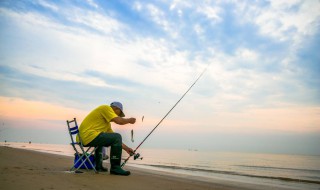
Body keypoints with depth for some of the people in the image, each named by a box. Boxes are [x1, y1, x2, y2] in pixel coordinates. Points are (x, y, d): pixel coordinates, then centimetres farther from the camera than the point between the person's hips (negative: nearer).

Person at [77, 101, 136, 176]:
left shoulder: (107, 122, 25)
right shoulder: (106, 108, 0)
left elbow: (114, 139, 26)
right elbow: (119, 121, -14)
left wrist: (126, 148, 24)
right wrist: (129, 120, 5)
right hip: (89, 136, -11)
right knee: (117, 136, -12)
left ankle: (98, 166, 39)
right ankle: (115, 168, -8)